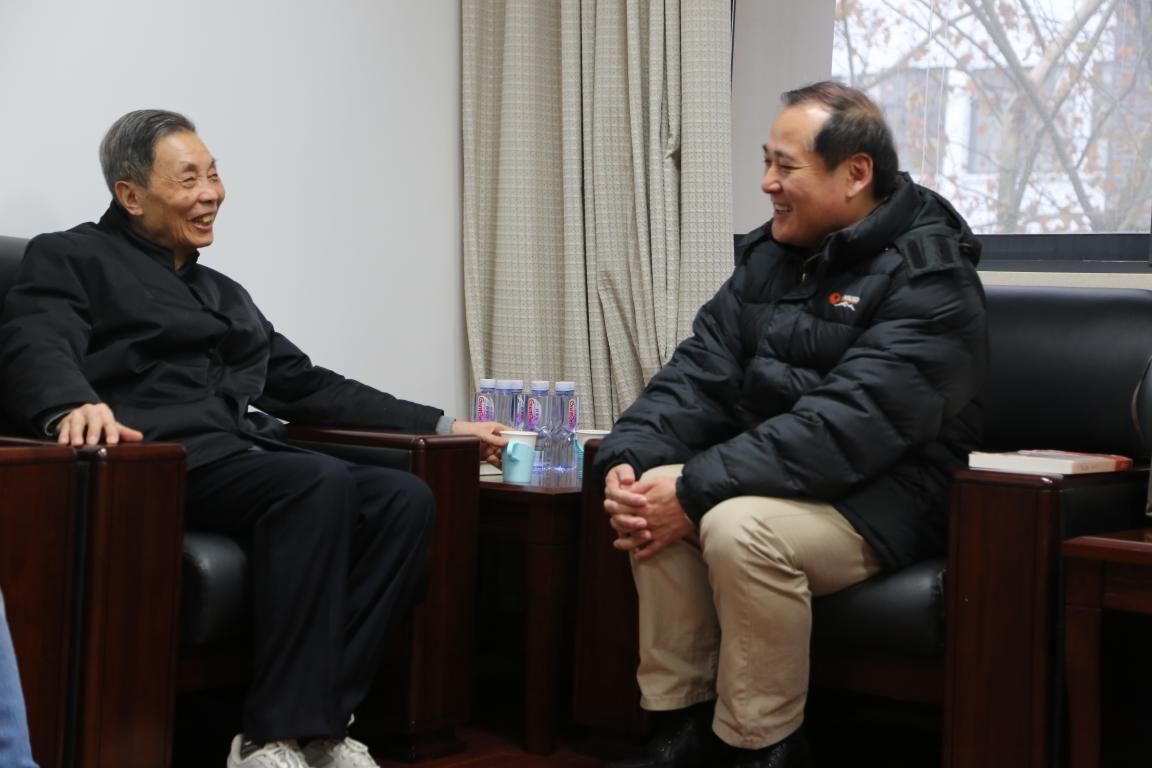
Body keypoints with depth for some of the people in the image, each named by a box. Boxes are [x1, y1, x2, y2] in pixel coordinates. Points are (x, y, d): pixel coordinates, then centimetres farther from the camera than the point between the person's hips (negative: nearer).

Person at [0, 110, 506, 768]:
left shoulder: (225, 292, 31)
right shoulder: (72, 259, 8)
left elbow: (308, 385, 30)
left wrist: (444, 425, 24)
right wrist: (74, 405, -37)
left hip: (248, 459, 7)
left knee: (404, 498, -18)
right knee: (320, 483, -33)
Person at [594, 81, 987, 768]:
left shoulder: (927, 278, -17)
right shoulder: (770, 256, 8)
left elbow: (848, 425, -28)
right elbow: (701, 372, 4)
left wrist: (696, 490, -31)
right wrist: (628, 456, -16)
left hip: (888, 499, -8)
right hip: (779, 477, 8)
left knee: (740, 525, -32)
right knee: (654, 497, -16)